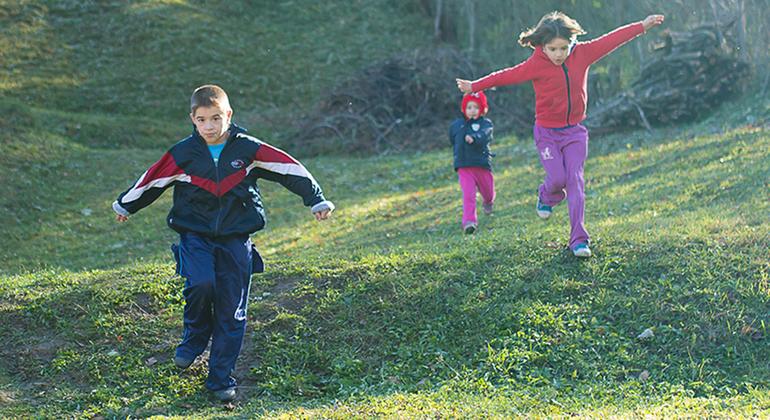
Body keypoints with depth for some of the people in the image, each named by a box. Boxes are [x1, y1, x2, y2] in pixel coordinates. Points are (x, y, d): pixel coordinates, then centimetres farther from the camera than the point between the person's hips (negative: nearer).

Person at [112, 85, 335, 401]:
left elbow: (289, 168, 0)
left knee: (232, 310, 0)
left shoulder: (247, 149, -5)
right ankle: (195, 337, 4)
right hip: (195, 235, -1)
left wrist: (316, 200, 3)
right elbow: (153, 179, 7)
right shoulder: (183, 154, -5)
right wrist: (125, 205, 20)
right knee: (201, 283, -28)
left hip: (235, 238, 1)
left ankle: (221, 378, 12)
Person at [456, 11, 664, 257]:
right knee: (557, 178, -11)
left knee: (575, 181, -6)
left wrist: (642, 27, 5)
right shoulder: (536, 65, -13)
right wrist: (475, 86, -1)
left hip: (575, 131, 2)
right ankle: (546, 197, 29)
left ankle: (578, 239, -7)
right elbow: (508, 76, -7)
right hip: (547, 132, -2)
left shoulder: (582, 54, -4)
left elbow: (610, 40, 1)